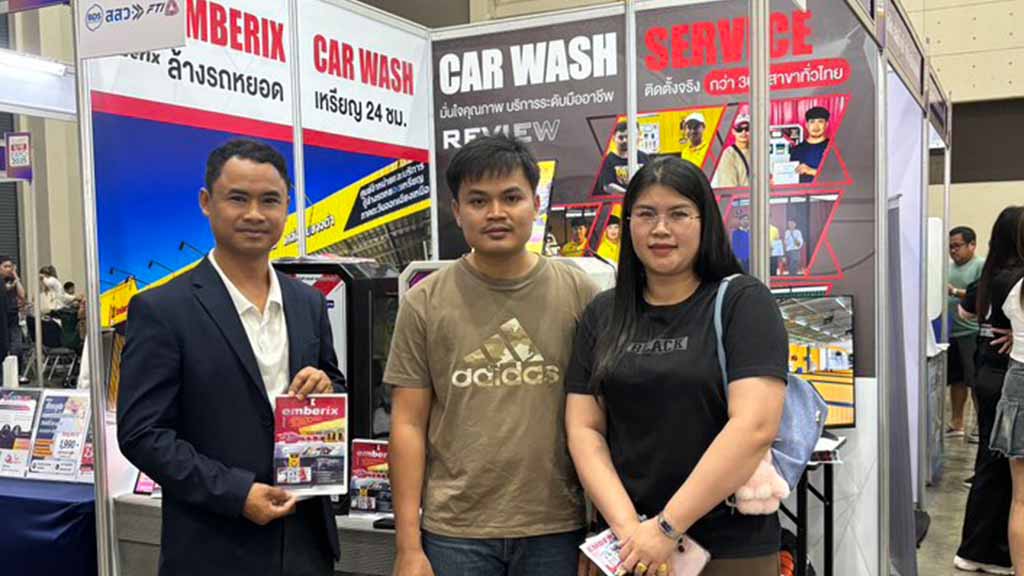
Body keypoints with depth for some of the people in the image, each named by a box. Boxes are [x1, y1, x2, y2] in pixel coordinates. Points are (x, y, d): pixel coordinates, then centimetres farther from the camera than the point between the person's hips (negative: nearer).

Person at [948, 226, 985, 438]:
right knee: (956, 380, 14)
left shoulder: (981, 266, -6)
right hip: (950, 332, 7)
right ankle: (956, 424, 23)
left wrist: (955, 292, -24)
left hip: (972, 334, -6)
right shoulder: (949, 268, 14)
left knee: (976, 382, -2)